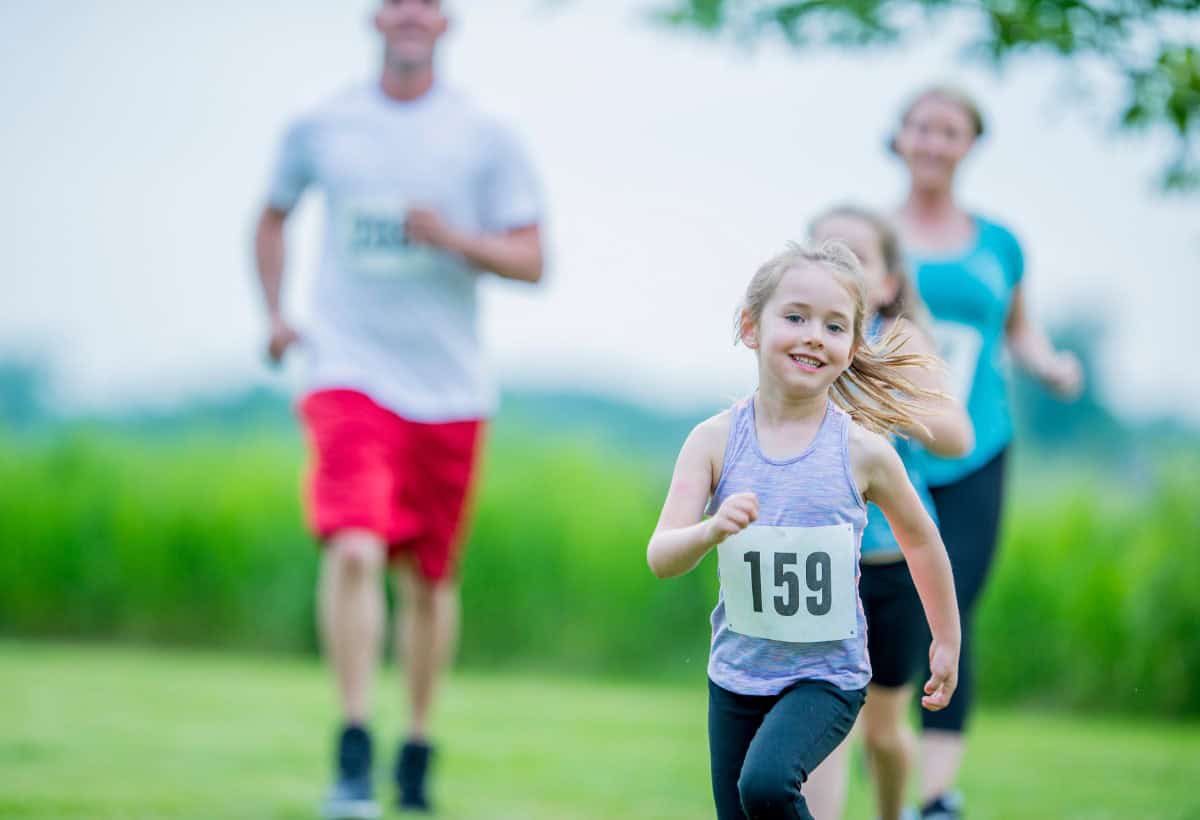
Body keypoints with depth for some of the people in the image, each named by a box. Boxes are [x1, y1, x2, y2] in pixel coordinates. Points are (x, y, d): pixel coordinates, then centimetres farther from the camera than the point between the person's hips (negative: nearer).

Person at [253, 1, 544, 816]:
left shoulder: (486, 137, 3)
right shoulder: (321, 128, 6)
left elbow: (531, 260, 1)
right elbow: (274, 218, 24)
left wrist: (454, 238, -17)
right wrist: (274, 312, 10)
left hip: (449, 388, 1)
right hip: (351, 374, -1)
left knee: (431, 575, 10)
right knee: (354, 549, -20)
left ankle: (418, 749, 26)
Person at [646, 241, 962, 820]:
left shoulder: (862, 451, -9)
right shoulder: (716, 440, -6)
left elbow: (920, 539, 8)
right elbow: (661, 559, -12)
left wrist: (947, 641, 18)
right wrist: (712, 530, -34)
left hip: (828, 676, -3)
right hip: (737, 676, 3)